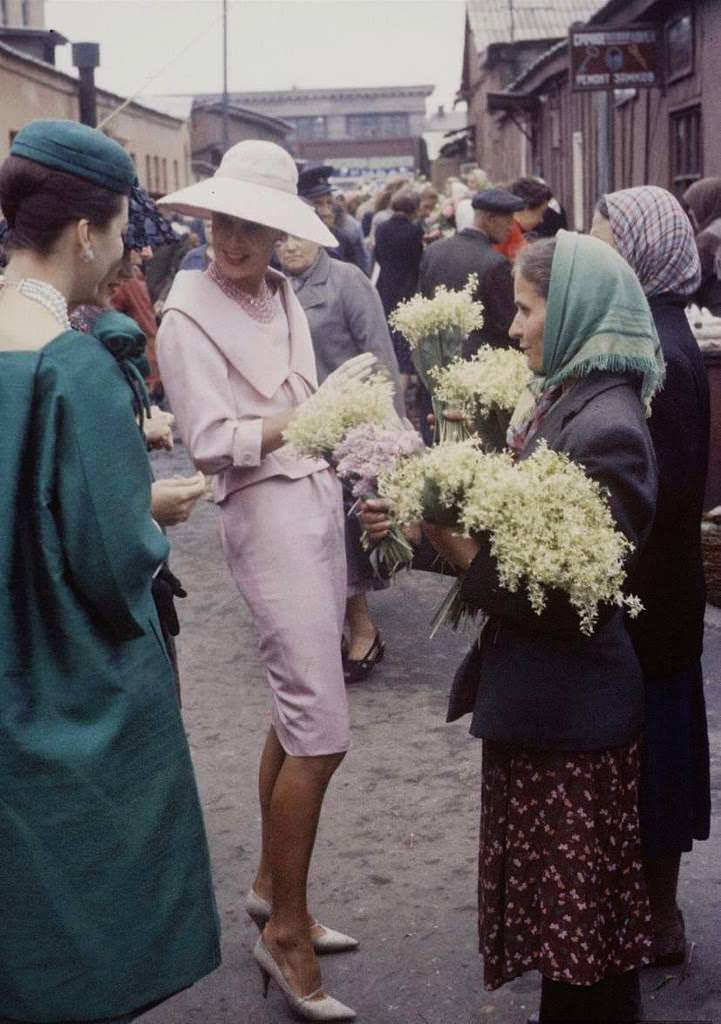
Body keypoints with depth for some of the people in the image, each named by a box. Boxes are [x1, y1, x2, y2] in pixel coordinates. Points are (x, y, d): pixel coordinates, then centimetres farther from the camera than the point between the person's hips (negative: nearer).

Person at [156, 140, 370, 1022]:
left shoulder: (282, 296, 11)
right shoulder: (188, 314, -9)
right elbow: (211, 440, -14)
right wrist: (311, 415, -19)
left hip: (318, 499, 8)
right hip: (265, 514, -8)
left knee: (296, 713, 16)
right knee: (321, 735, -8)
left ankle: (271, 887, 32)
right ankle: (284, 933, 7)